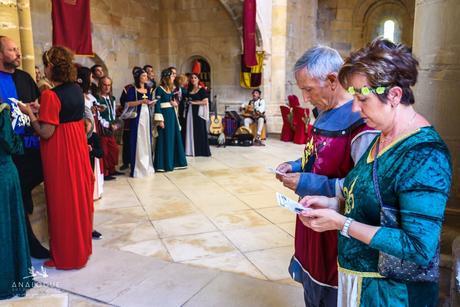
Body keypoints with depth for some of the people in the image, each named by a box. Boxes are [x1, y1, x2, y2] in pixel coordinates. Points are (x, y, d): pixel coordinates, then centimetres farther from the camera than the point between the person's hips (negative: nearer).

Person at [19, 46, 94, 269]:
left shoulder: (50, 95, -19)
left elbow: (46, 132, -20)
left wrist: (30, 113, -8)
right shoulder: (77, 89, 3)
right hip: (77, 146, 7)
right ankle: (82, 246, 33)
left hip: (59, 151, -7)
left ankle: (66, 256, 19)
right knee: (79, 196, 17)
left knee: (63, 202, 4)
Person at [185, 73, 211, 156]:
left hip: (199, 112, -5)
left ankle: (201, 150, 4)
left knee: (200, 130, -3)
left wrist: (194, 102, -11)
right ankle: (192, 150, 9)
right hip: (190, 112, 5)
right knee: (191, 130, 4)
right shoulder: (189, 90, 13)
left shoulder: (202, 90, -2)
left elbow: (205, 102, -10)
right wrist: (187, 102, 5)